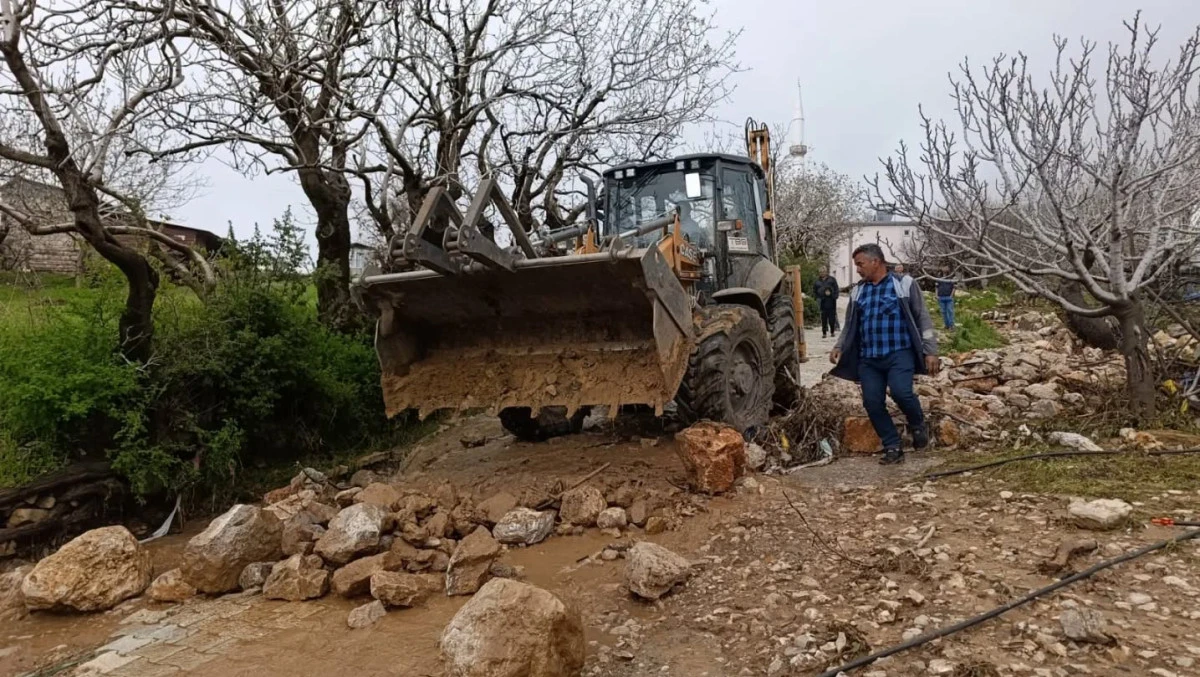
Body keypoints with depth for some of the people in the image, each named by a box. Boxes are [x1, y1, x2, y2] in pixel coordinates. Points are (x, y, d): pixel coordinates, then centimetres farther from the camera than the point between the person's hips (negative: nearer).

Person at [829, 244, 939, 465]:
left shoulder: (903, 284, 1)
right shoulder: (857, 292, 13)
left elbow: (923, 318, 2)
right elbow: (849, 326, 18)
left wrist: (930, 351, -4)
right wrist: (839, 347, 0)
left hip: (899, 354, -4)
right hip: (868, 359, 5)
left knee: (901, 392, -23)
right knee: (873, 403, -3)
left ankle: (918, 425, 9)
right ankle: (893, 447, 12)